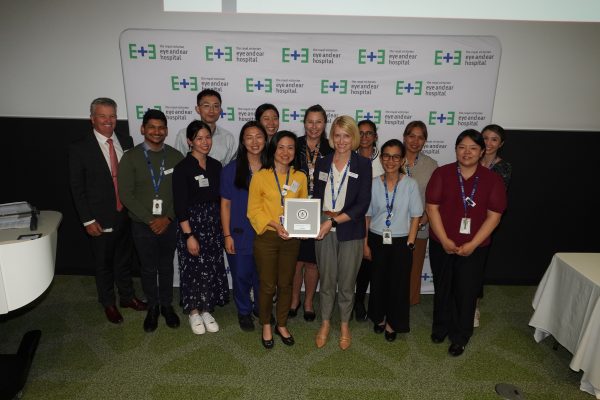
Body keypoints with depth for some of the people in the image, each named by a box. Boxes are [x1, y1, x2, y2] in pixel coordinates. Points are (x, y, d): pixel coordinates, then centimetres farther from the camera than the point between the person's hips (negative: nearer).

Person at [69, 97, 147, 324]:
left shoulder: (126, 141, 0)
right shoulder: (79, 149, -10)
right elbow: (77, 188, -8)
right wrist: (88, 220, -11)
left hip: (126, 215, 3)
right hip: (100, 219, -3)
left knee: (124, 259, 20)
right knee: (103, 263, 14)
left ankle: (127, 297, 39)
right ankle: (108, 303, 35)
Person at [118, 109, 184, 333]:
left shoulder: (176, 157, -2)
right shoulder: (131, 157, -6)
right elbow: (125, 194, -9)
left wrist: (168, 218, -11)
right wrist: (150, 219, -14)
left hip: (169, 223, 1)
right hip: (142, 224, -1)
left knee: (166, 267, 15)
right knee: (148, 269, 13)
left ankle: (167, 305, 33)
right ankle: (152, 307, 32)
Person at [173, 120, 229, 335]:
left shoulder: (215, 166, 4)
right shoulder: (182, 168, -12)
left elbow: (219, 198, 10)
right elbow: (180, 205, -14)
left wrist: (223, 228, 8)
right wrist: (189, 235, -16)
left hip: (213, 224, 5)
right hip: (191, 224, -5)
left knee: (211, 268, 12)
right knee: (194, 269, 7)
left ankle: (206, 310, 30)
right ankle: (193, 312, 28)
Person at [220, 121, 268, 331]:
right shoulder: (231, 170, -5)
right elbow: (225, 204, -3)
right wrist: (227, 235, -6)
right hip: (240, 234, -2)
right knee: (241, 276, 10)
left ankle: (261, 308, 40)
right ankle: (244, 311, 35)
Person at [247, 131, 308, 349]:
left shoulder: (300, 177, 3)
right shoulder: (260, 176, -7)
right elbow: (253, 210, -6)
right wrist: (274, 224, -19)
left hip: (291, 239, 3)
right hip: (266, 238, -3)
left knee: (286, 284, 14)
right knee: (268, 286, 8)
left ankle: (281, 325, 35)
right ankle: (266, 326, 31)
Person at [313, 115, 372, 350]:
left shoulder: (363, 165, -3)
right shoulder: (322, 163, 7)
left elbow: (363, 204, -9)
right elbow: (316, 197, 11)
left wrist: (334, 221, -16)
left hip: (350, 231, -2)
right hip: (324, 230, 2)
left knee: (347, 282, 9)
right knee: (326, 280, 11)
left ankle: (344, 325, 31)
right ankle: (325, 323, 30)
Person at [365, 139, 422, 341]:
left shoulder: (411, 184, -7)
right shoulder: (374, 184, -3)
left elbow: (415, 216, -3)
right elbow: (367, 215, 2)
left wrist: (409, 244, -7)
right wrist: (365, 243, 1)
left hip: (401, 242, -1)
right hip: (377, 240, 1)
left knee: (398, 283, 7)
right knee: (378, 280, 12)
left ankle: (393, 322, 28)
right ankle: (379, 317, 36)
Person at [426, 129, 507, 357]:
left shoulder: (493, 180, -2)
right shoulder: (442, 173, -4)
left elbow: (494, 216, -5)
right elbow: (432, 207, -7)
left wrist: (472, 244, -13)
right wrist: (445, 241, -12)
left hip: (473, 248, 0)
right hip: (442, 245, 1)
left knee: (466, 293, 8)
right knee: (442, 288, 15)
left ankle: (460, 337, 28)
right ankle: (440, 327, 37)